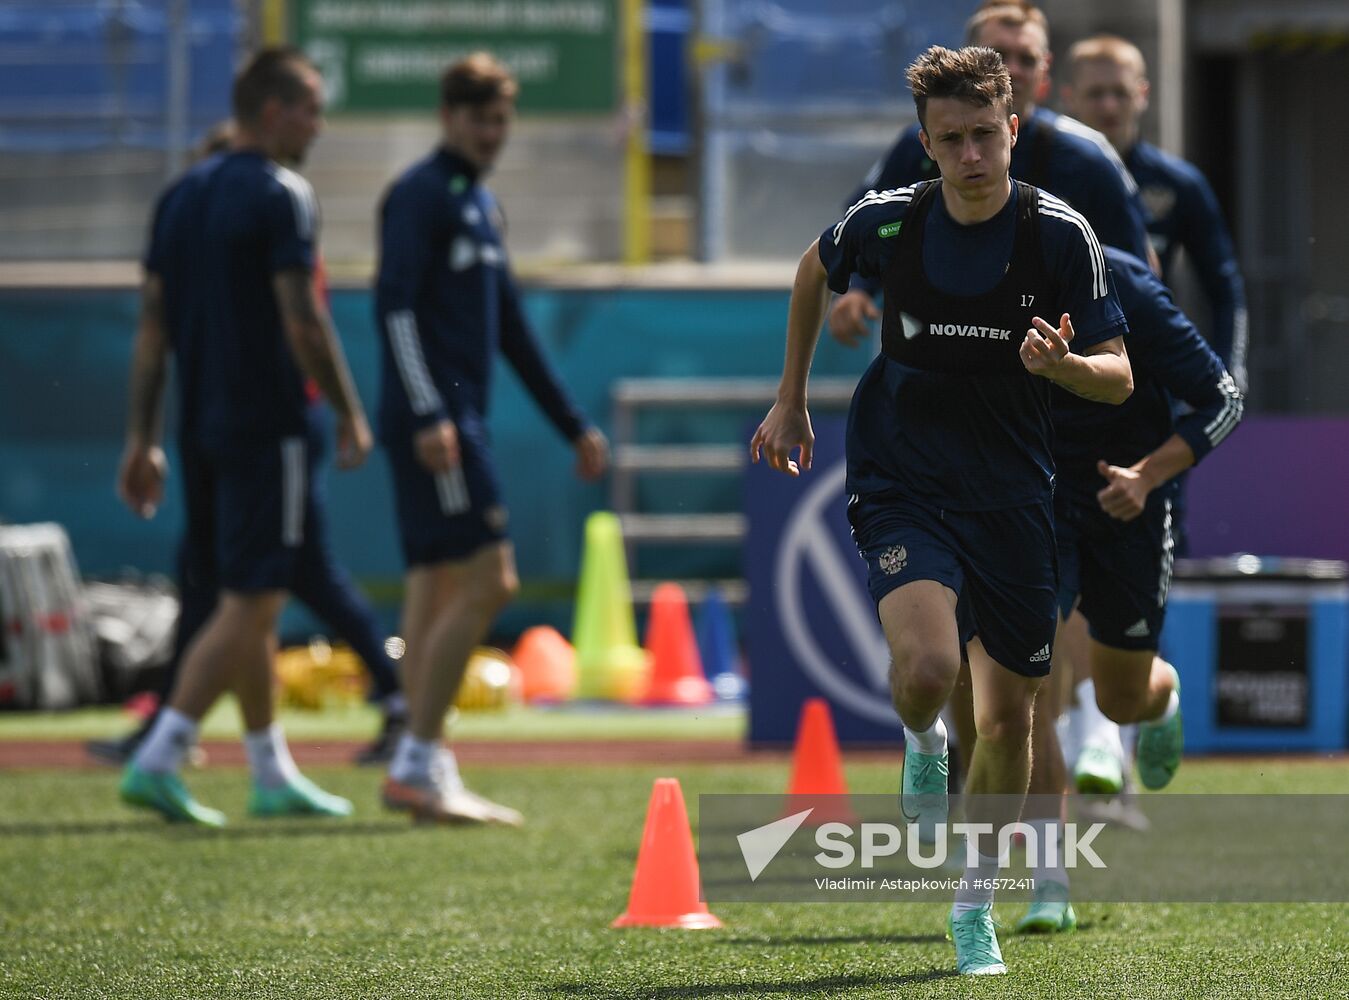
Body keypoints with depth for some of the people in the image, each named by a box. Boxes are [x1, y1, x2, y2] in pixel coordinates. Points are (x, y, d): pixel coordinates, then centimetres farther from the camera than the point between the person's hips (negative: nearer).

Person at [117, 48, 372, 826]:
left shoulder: (183, 195, 12)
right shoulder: (281, 197, -11)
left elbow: (153, 324, 12)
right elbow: (303, 323, -17)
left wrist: (143, 439, 13)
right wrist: (351, 416, -8)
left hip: (208, 427, 8)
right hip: (270, 426, -8)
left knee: (252, 603, 15)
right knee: (250, 606, -7)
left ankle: (273, 773, 19)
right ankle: (158, 760, -15)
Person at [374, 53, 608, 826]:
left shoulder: (483, 205, 20)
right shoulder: (422, 195, -7)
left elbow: (511, 330, 26)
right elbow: (394, 306, -16)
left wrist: (573, 425, 26)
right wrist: (428, 414, -26)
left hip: (461, 424, 9)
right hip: (434, 424, -9)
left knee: (438, 589, 7)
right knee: (489, 580, -13)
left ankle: (422, 773, 8)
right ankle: (420, 763, -12)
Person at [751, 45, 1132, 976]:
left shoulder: (1061, 234, -10)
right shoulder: (886, 222, -8)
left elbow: (1118, 377, -6)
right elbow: (815, 271, 16)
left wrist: (1062, 363, -28)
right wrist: (791, 401, 18)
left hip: (1014, 496, 1)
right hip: (902, 483, -1)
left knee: (1008, 718, 5)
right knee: (927, 667, -27)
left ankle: (976, 905, 28)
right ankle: (923, 740, 11)